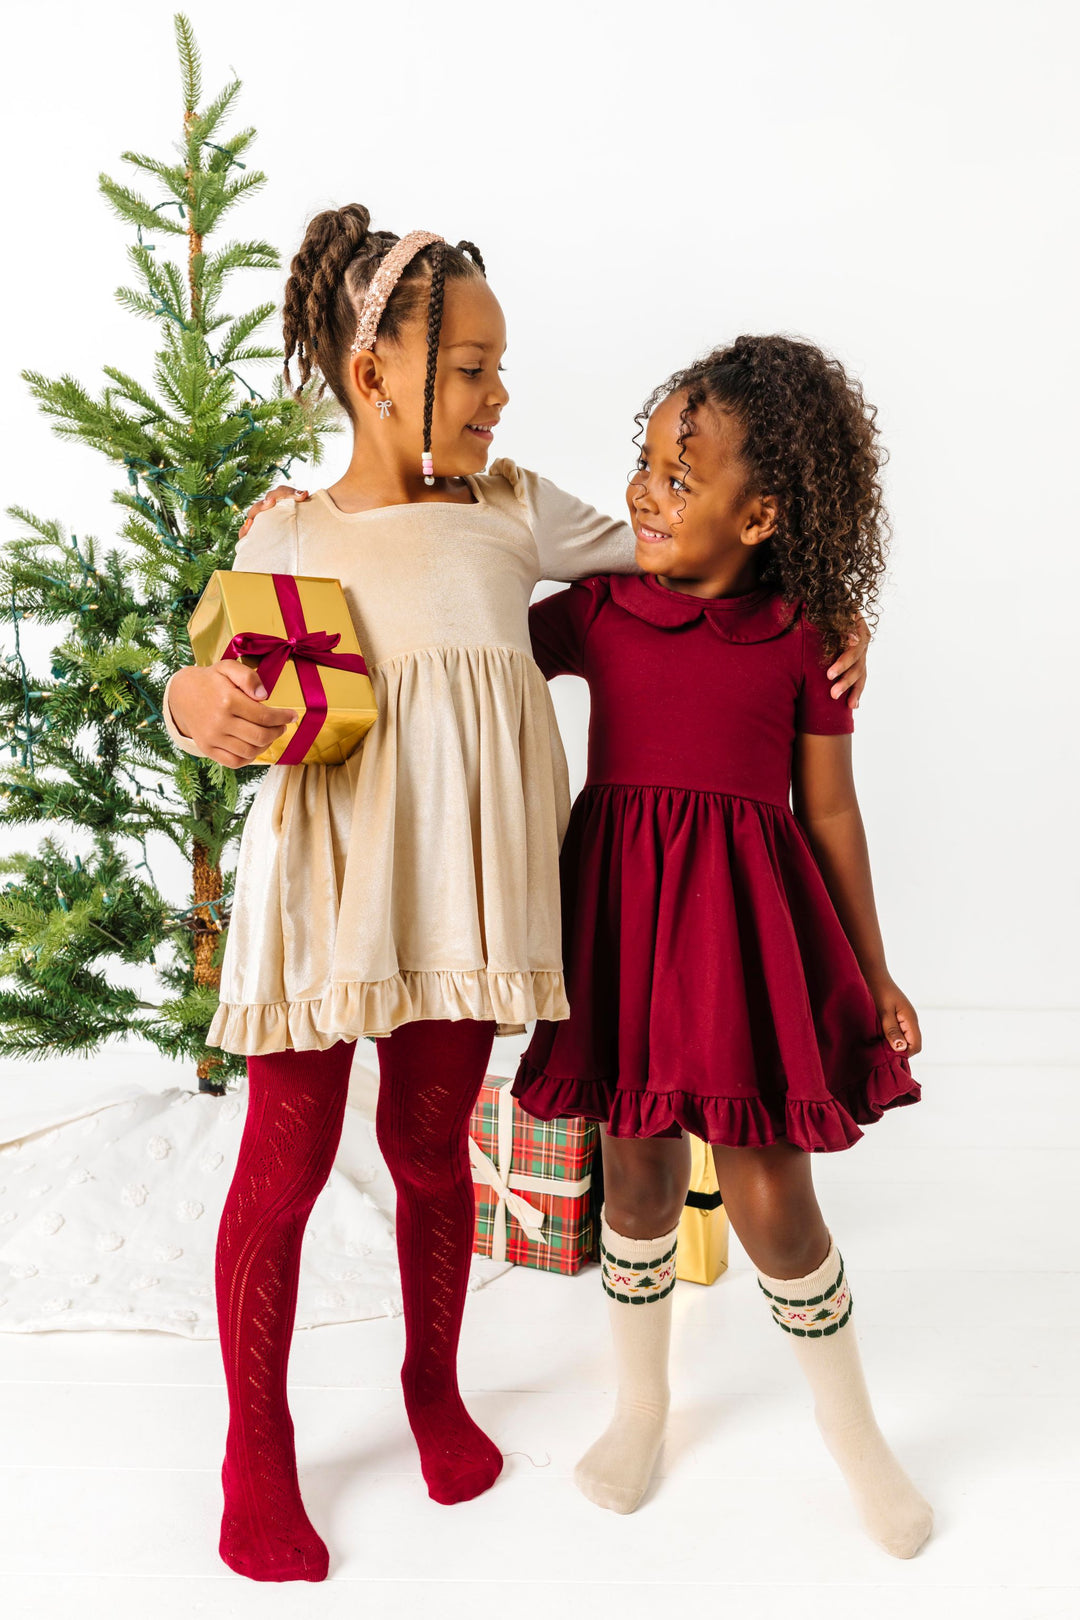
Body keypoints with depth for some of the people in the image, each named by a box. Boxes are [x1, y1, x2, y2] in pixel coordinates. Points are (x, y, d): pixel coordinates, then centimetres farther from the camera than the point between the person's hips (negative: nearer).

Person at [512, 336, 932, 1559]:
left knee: (769, 1196, 1)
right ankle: (641, 1404, 39)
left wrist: (873, 970, 9)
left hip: (745, 920, -2)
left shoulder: (801, 636, -3)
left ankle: (854, 1434, 29)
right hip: (623, 911, 2)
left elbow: (830, 810, 3)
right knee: (639, 1173, 13)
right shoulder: (595, 612, 1)